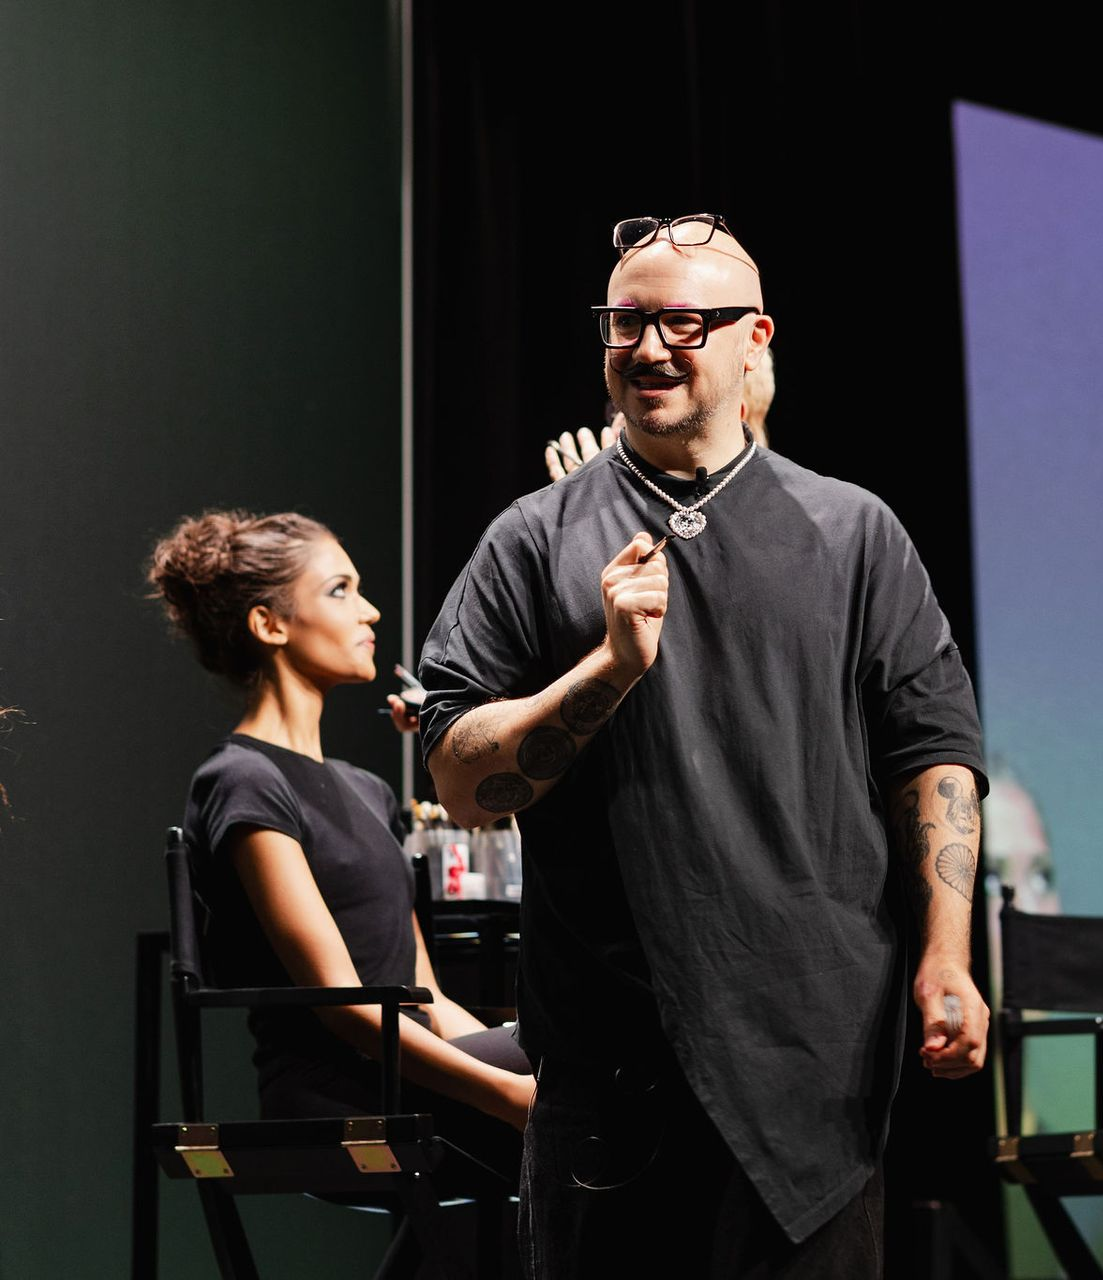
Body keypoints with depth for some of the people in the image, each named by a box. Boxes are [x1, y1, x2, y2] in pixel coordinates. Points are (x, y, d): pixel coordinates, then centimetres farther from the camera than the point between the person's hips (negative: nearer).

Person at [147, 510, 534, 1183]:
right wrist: (509, 1091, -22)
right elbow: (342, 1001, -14)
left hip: (412, 1076, 8)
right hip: (341, 1106, -8)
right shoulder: (242, 786, -5)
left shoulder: (367, 792, 23)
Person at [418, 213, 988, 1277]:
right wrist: (610, 666, -12)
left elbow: (935, 751, 8)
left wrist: (946, 959, -3)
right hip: (606, 1059, 0)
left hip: (816, 1052, 0)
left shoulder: (852, 532, 11)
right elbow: (460, 781, 2)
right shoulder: (537, 542, 9)